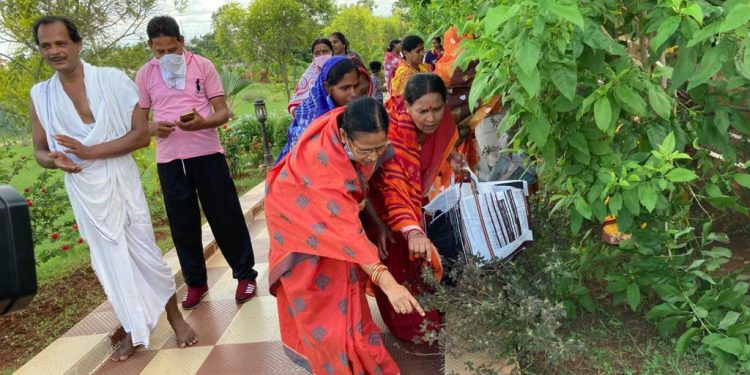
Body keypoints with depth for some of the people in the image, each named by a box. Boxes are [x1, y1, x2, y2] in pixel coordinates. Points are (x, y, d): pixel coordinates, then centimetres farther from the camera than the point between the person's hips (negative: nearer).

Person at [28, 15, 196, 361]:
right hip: (83, 192, 3)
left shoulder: (113, 79, -8)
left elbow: (141, 134, -13)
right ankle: (135, 330, 26)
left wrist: (88, 151, -20)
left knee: (145, 252, 4)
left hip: (122, 184, -3)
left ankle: (174, 315, 25)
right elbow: (39, 151, 8)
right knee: (109, 260, 11)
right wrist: (56, 160, -16)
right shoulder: (40, 95, 2)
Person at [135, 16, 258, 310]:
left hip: (207, 153, -2)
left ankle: (245, 274, 17)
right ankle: (195, 282, 24)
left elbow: (223, 112, -2)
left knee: (226, 217, 3)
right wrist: (153, 128, -13)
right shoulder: (144, 75, 6)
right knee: (182, 224, 9)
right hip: (169, 160, 3)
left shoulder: (203, 66, -1)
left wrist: (201, 123, -23)